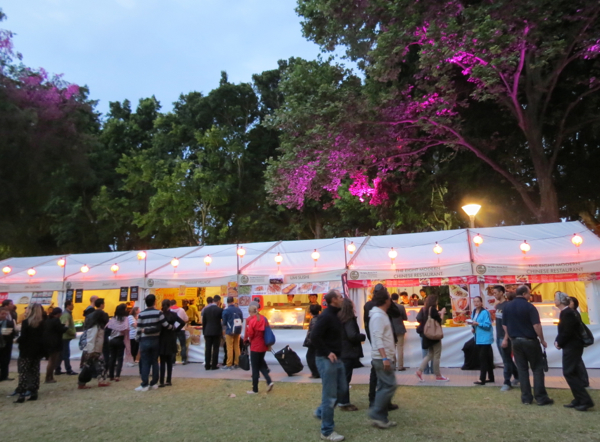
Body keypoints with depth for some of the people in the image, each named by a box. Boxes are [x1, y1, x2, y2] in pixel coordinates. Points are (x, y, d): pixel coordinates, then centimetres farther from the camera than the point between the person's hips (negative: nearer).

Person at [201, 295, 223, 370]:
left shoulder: (205, 309, 2)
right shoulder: (219, 309, -10)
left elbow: (203, 321, 5)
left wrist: (204, 331, 13)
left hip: (207, 331, 3)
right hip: (217, 331, -3)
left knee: (207, 349, 7)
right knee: (215, 349, 3)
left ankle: (207, 365, 10)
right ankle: (214, 365, 4)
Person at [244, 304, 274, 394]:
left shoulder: (252, 321, -17)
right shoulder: (264, 319, 1)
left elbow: (250, 334, -13)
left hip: (255, 347, -6)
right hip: (263, 346, 6)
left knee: (255, 368, 5)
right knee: (261, 364, 21)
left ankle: (255, 389, 13)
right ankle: (269, 381, 7)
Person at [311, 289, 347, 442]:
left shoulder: (335, 315, 11)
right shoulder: (326, 316, -19)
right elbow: (314, 337, -25)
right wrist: (327, 353, -21)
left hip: (336, 359, 10)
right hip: (326, 360, -10)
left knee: (342, 390, 19)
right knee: (330, 395, 0)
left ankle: (321, 411, 35)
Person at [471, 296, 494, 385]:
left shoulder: (485, 312, -13)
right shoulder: (474, 312, 11)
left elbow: (488, 325, -19)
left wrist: (477, 323, -25)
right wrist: (473, 327, 0)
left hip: (485, 339, -8)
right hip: (478, 339, 8)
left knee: (483, 358, -9)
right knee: (487, 359, 15)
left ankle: (482, 379, -7)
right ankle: (491, 378, 25)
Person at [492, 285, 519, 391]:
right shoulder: (498, 305, 10)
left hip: (505, 337, -8)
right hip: (498, 336, 8)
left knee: (506, 360, 2)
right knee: (507, 359, 18)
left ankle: (507, 382, 11)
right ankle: (517, 376, 33)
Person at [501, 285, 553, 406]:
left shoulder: (507, 307, 5)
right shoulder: (529, 307, -12)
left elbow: (504, 325, 9)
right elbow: (536, 325, -17)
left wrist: (506, 339, 19)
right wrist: (542, 340, -5)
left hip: (516, 341, 5)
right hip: (530, 341, -4)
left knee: (522, 370, 9)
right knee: (537, 369, 5)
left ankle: (526, 398, 11)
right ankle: (541, 398, 6)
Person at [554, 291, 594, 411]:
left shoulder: (567, 313, -19)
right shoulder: (565, 312, 11)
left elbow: (567, 332, -23)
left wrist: (559, 343, -10)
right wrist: (558, 341, 2)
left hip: (572, 347, -10)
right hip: (571, 346, 10)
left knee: (569, 373, -6)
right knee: (572, 373, 14)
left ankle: (586, 400, -1)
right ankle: (579, 399, 20)